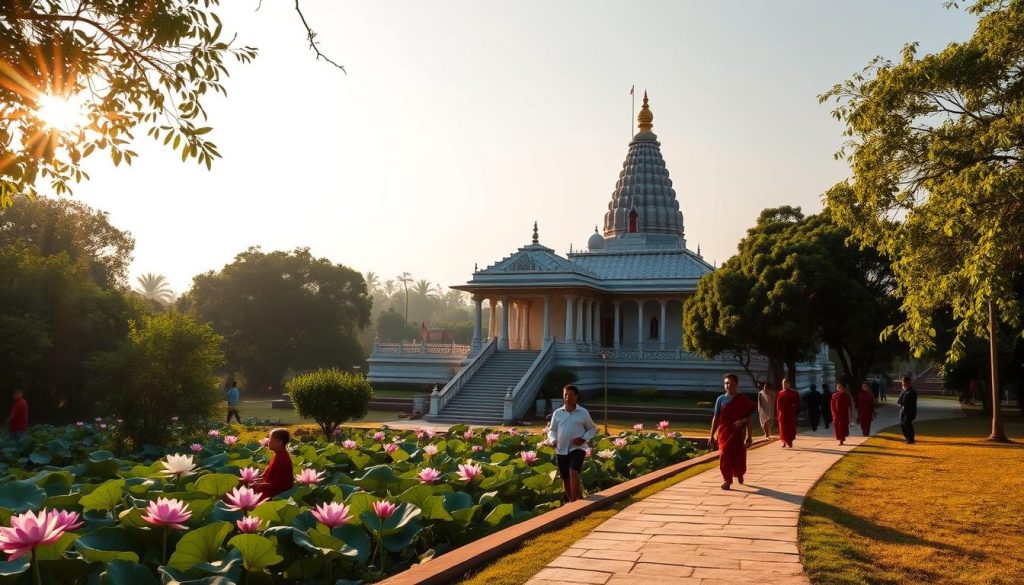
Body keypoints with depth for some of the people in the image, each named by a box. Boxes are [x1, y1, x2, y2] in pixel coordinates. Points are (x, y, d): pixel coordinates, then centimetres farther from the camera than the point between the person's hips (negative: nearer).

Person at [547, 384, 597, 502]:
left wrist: (584, 439, -9)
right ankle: (572, 499, 30)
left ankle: (574, 502, -21)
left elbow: (592, 428, 10)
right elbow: (552, 430, 12)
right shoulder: (557, 413, 5)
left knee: (573, 473, -23)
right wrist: (553, 440, -10)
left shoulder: (583, 413, 1)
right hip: (561, 450, 3)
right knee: (566, 478, 10)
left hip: (577, 448, -3)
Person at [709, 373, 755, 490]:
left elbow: (750, 417, 2)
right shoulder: (721, 399, 4)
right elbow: (716, 418, 7)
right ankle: (727, 480, -2)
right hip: (724, 433, 1)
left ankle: (739, 474, 38)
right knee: (724, 455, -10)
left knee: (739, 456, 8)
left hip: (738, 433, -1)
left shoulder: (743, 400, -1)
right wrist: (712, 436, 6)